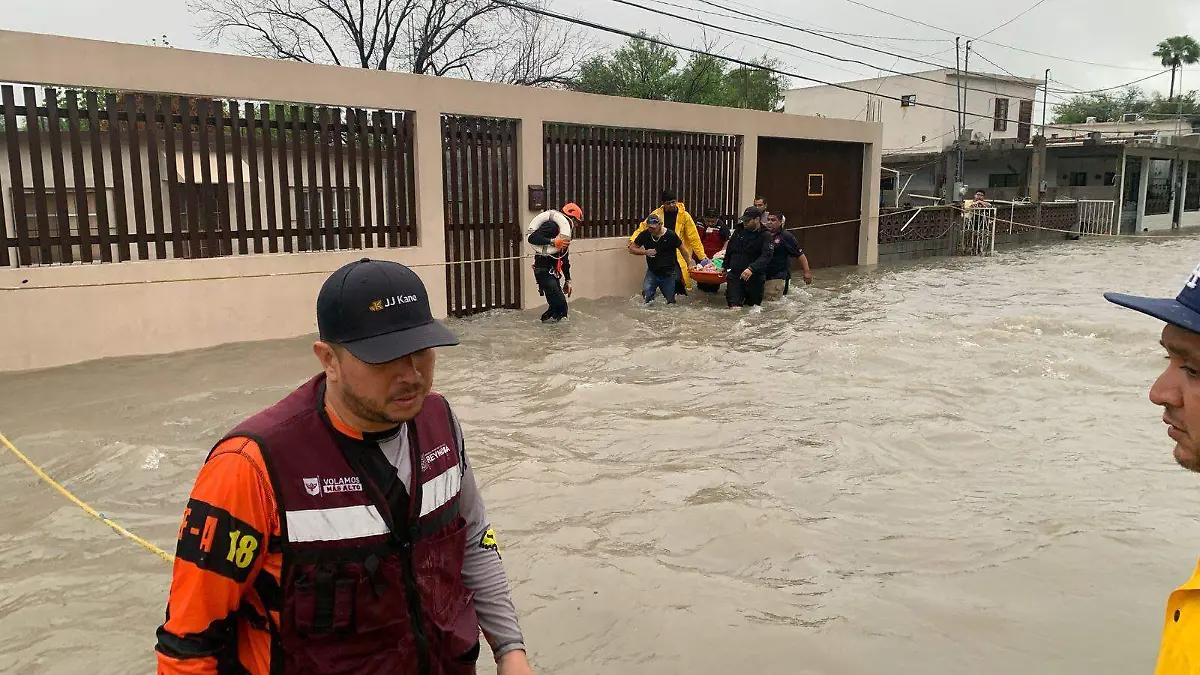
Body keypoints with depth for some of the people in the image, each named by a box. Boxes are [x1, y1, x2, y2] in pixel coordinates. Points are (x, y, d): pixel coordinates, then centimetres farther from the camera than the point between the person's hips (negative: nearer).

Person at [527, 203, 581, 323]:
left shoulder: (566, 231, 19)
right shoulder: (553, 225, -12)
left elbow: (565, 258, 25)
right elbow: (531, 238, -22)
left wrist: (567, 280, 28)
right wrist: (553, 242, -29)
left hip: (553, 272, 10)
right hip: (544, 271, -10)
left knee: (560, 304, 8)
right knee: (560, 305, -17)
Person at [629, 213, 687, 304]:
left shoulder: (671, 235, -13)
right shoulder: (645, 235, -8)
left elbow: (682, 249, 0)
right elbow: (631, 249, 1)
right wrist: (645, 252, -15)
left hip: (668, 273, -1)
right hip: (652, 272, 1)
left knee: (670, 302, 7)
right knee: (646, 294, -25)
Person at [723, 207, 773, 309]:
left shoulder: (765, 236, -9)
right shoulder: (739, 231, 9)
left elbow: (766, 257, -24)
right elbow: (729, 250, 23)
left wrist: (751, 269, -37)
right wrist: (726, 267, 26)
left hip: (754, 277, -3)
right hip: (735, 275, 3)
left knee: (753, 304, 11)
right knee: (734, 306, -10)